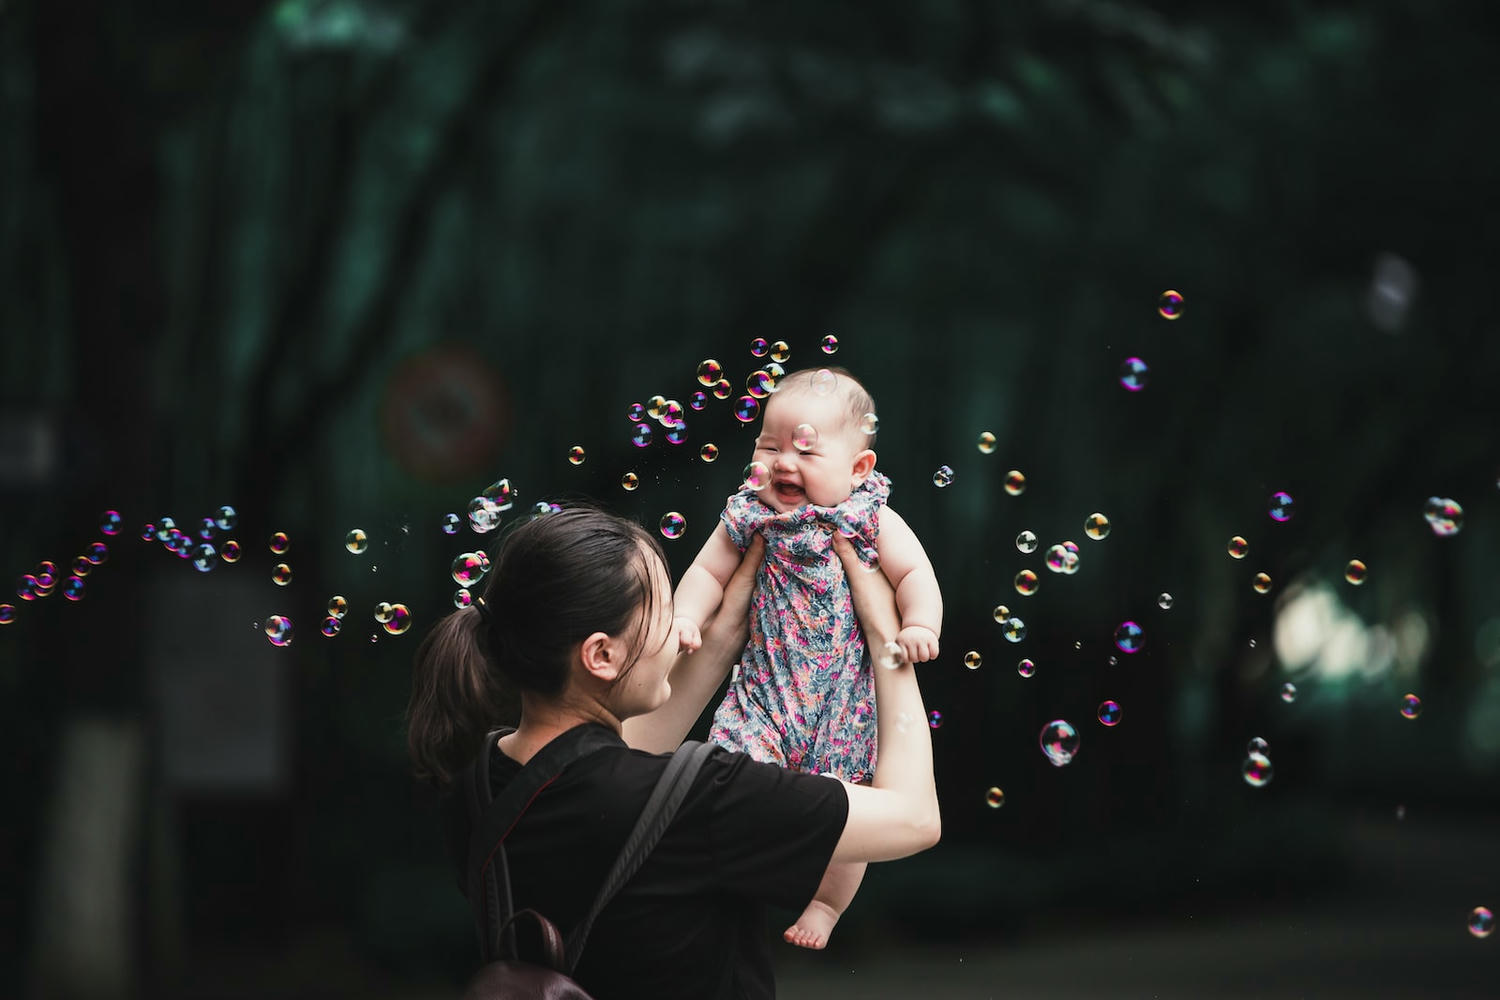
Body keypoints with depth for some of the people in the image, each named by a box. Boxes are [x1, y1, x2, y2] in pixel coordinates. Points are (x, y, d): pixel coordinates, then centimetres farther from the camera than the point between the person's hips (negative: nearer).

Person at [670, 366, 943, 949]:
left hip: (846, 694, -1)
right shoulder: (750, 518, -2)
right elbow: (709, 570, 5)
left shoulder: (873, 523, -8)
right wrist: (684, 616, -10)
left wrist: (920, 625, -23)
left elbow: (915, 574, -8)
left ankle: (827, 902, 27)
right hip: (767, 685, 2)